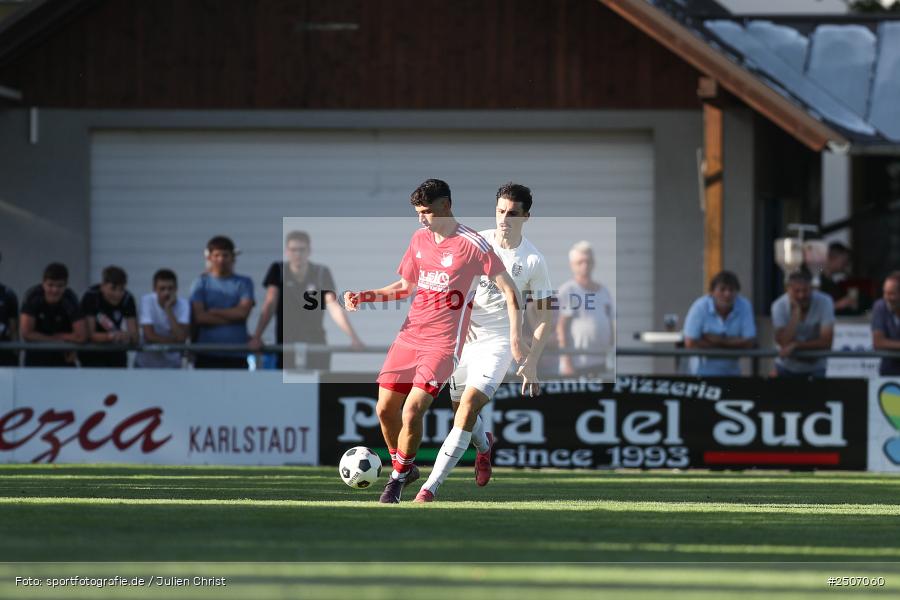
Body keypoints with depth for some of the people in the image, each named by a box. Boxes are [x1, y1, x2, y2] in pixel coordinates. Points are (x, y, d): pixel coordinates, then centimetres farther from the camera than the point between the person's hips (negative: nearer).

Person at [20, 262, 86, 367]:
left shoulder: (70, 299, -21)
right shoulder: (32, 296, -22)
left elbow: (81, 336, -25)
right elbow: (27, 334, -23)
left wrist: (57, 336, -14)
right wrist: (55, 340, -17)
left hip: (63, 357, 0)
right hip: (36, 355, 0)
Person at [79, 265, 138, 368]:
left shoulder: (127, 299, -10)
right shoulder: (91, 297, -19)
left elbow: (135, 336, -12)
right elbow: (90, 335, -24)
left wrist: (127, 336, -36)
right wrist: (111, 336, -41)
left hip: (115, 353, 3)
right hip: (92, 354, -3)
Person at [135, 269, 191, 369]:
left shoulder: (183, 304, -11)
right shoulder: (147, 301, -14)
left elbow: (181, 337, -23)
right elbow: (149, 336, -21)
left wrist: (168, 309, -24)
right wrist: (174, 341, -16)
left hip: (172, 363, 1)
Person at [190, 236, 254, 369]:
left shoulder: (244, 283, 8)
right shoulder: (201, 283, 7)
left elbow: (243, 311, -6)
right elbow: (199, 317, -6)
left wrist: (214, 312, -5)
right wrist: (232, 317, -6)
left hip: (237, 356, 1)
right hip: (207, 355, -1)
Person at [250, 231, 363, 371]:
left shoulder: (321, 273, -2)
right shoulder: (278, 270, -2)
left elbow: (333, 306, -10)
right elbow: (270, 304, -9)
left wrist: (353, 338, -22)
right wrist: (257, 337, -20)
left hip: (316, 343, 0)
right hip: (286, 343, 0)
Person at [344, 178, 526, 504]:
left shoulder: (472, 245, -10)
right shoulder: (419, 239, 10)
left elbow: (508, 289, -8)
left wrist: (516, 339, -15)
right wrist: (362, 296, 9)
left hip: (442, 342, -6)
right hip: (409, 336, 7)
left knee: (412, 411, -17)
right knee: (385, 408, 4)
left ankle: (398, 478, 2)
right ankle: (405, 467, 27)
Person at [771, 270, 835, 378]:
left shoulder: (824, 302, -19)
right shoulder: (779, 306, -17)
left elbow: (826, 342, -21)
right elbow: (784, 343, -25)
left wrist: (795, 345, -27)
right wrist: (796, 311, -30)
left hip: (814, 368, -1)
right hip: (787, 368, 1)